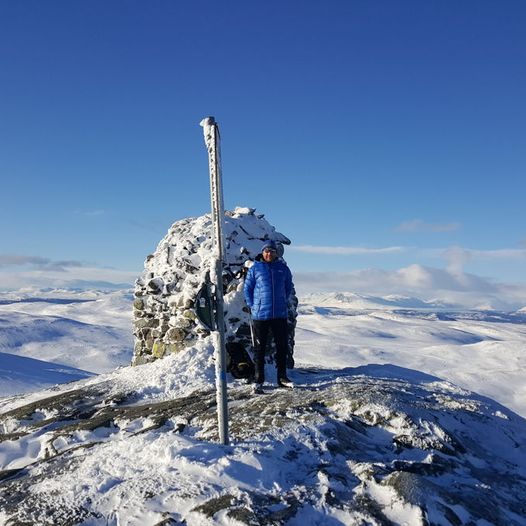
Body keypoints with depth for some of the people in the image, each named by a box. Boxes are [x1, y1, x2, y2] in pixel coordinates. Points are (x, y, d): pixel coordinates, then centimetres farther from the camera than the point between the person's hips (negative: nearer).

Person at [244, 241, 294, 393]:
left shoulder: (283, 268, 4)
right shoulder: (255, 268, -2)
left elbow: (288, 287, 17)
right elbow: (247, 288, 4)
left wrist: (283, 303, 12)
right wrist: (252, 306, 0)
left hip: (280, 315, 2)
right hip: (260, 315, -2)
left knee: (282, 346, 9)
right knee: (259, 348, 5)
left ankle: (282, 377, 24)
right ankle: (259, 380, 14)